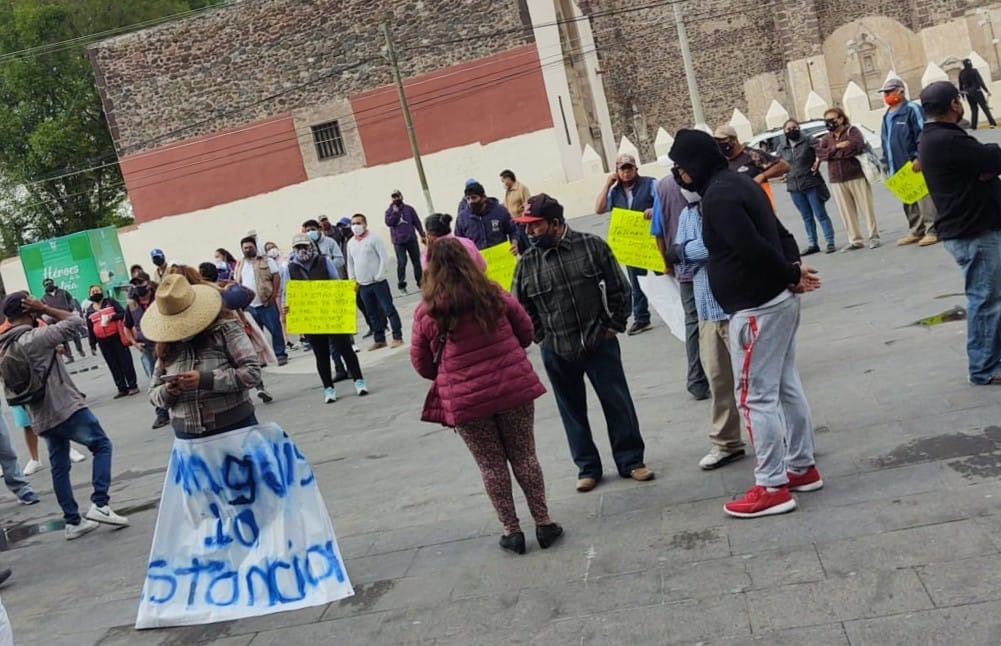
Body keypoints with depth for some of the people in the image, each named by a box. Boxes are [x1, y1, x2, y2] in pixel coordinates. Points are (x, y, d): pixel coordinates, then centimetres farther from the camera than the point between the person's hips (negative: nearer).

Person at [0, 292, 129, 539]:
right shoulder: (36, 337, -16)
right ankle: (100, 504, -5)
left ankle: (72, 522, 18)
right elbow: (77, 323, -11)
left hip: (42, 418, 8)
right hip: (66, 408, -8)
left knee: (59, 468, 14)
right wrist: (45, 310, -5)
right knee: (102, 446, 6)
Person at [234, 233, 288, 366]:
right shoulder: (240, 265, 14)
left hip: (266, 303, -4)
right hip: (248, 305, 4)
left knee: (275, 329, -3)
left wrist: (273, 296, -11)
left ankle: (281, 354, 5)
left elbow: (276, 278, -4)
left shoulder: (267, 261, 0)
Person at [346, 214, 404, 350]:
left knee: (389, 309, -4)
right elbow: (350, 263, 19)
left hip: (378, 282, -6)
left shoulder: (374, 239, -6)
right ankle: (380, 340, 16)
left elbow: (384, 258, -10)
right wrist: (352, 279, 11)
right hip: (362, 285, 6)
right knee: (372, 313, 9)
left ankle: (397, 337, 0)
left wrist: (379, 276, -13)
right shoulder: (350, 243, 11)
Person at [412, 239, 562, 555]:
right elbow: (526, 331, 6)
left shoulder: (426, 312, -8)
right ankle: (543, 523, 20)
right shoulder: (492, 293, -4)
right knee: (524, 457, 14)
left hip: (464, 399, -1)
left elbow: (422, 363, 1)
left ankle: (512, 530, 18)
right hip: (513, 386, 1)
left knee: (491, 465, 12)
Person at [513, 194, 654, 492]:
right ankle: (587, 468, 26)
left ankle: (631, 461, 22)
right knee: (572, 411, 12)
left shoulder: (592, 246, -7)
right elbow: (520, 306, 7)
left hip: (599, 342, -2)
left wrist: (614, 325, -3)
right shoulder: (527, 262, -3)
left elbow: (618, 288, -1)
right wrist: (540, 337, 1)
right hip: (556, 352, 2)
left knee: (618, 403, 6)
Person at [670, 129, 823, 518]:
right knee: (786, 387, 16)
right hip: (778, 300, 11)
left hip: (755, 308, -11)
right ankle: (803, 467, 26)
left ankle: (772, 487, 1)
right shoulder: (737, 183, 15)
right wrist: (794, 270, 2)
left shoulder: (717, 196, -17)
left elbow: (753, 248, -26)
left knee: (755, 397, -4)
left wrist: (791, 275, -12)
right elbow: (779, 233, 17)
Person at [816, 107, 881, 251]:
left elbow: (856, 147, -19)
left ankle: (874, 237, 9)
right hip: (837, 180, 5)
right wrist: (837, 147, -14)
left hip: (856, 176, -5)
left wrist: (832, 153, -11)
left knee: (866, 207, 1)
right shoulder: (826, 138, 14)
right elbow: (819, 153, -3)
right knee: (846, 212, 5)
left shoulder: (852, 131, 0)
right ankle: (855, 240, 12)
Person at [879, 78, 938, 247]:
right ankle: (916, 231, 21)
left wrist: (919, 157, -21)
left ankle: (932, 230, -3)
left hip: (914, 164, -8)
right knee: (908, 201, 13)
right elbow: (885, 141, 24)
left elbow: (923, 135, -15)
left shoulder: (912, 109, -8)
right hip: (897, 167, 9)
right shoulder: (887, 116, 18)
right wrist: (886, 161, 19)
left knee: (923, 197, -7)